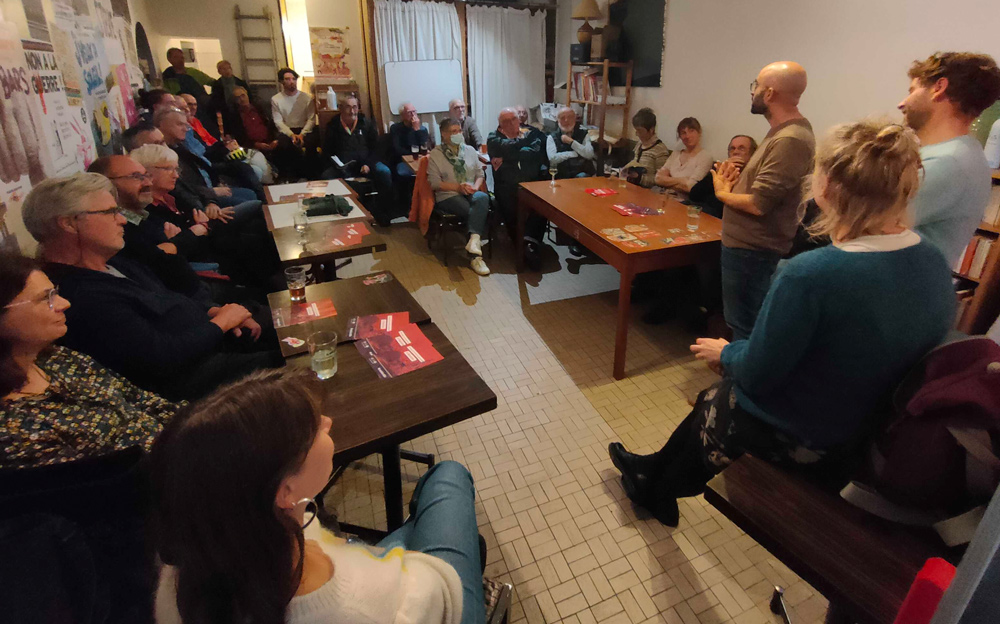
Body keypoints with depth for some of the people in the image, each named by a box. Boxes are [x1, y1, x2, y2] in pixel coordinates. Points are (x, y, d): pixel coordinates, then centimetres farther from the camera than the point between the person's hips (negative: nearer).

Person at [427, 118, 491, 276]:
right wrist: (458, 187, -14)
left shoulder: (470, 150, 16)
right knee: (475, 212, -31)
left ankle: (474, 240, -48)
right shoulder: (435, 154, 3)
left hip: (471, 194, 3)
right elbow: (434, 183, -4)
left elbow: (480, 174, 15)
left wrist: (476, 186, -8)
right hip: (448, 196, -3)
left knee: (482, 198, -34)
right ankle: (476, 255, -29)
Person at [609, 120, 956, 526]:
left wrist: (726, 353, -1)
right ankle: (655, 473, 42)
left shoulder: (811, 273, -31)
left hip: (799, 441, -6)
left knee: (713, 402, 21)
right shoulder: (936, 265, -7)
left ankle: (654, 488, 46)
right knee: (716, 399, 23)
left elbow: (756, 374, -22)